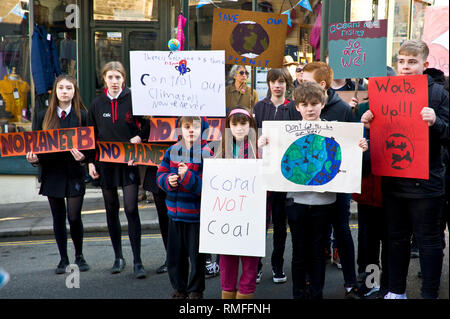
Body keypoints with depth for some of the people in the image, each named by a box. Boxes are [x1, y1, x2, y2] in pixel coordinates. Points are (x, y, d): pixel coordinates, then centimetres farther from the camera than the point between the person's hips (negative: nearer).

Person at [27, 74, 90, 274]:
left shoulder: (82, 116, 0)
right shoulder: (43, 116, 7)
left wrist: (83, 157, -20)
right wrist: (34, 158, -9)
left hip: (74, 173, -3)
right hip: (52, 173, 3)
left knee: (74, 217, -6)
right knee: (58, 218, 10)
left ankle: (79, 256, 16)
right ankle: (63, 259, 22)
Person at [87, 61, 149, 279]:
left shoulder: (133, 100, -2)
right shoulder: (97, 104, 6)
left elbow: (148, 124, 5)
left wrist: (139, 137, -14)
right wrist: (91, 162, 3)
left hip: (129, 162, -3)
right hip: (106, 163, 3)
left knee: (131, 209, -9)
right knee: (111, 211, 10)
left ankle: (137, 261, -3)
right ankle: (118, 257, 23)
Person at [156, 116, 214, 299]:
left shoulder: (206, 154, -12)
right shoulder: (172, 151, 3)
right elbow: (160, 174, 10)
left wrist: (188, 176, -28)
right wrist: (168, 180, -11)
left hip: (196, 214, -5)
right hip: (175, 212, 5)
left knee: (196, 255, 8)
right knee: (174, 255, 15)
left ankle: (195, 290, 26)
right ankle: (179, 288, 33)